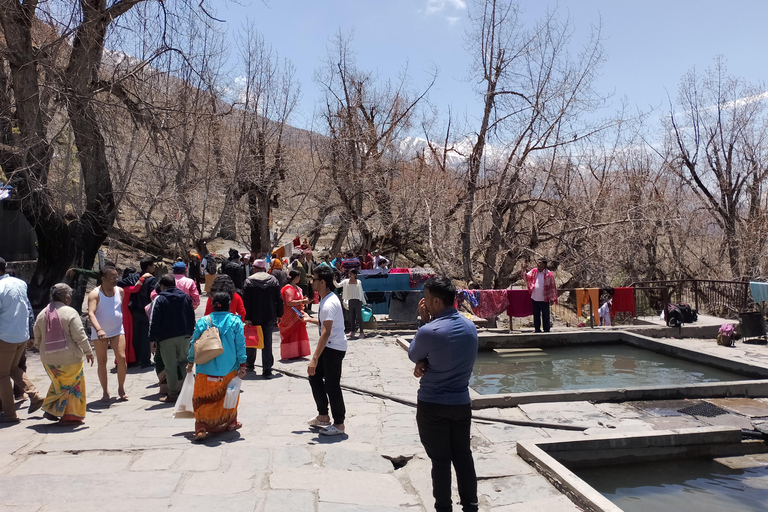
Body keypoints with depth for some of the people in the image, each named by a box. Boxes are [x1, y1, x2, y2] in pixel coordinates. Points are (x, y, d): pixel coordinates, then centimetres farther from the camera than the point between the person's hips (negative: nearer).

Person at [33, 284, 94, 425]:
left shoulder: (42, 314, 7)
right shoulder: (70, 312, -12)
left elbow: (37, 338, 14)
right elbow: (80, 336, -14)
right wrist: (88, 352, -4)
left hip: (48, 359, 6)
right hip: (69, 358, -6)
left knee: (58, 384, 23)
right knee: (73, 385, 7)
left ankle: (50, 411, 23)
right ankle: (70, 416, 10)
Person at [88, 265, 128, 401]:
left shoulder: (120, 291, 2)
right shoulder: (95, 294, -12)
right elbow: (91, 313, -24)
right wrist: (99, 330, -37)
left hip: (117, 330, 3)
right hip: (100, 333, -2)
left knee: (121, 358, -9)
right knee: (102, 362, 4)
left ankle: (121, 388, 6)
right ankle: (105, 391, 16)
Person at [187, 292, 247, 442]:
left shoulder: (203, 321, -2)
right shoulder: (235, 321, -5)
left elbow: (194, 344, 4)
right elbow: (240, 345, -6)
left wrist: (190, 362, 17)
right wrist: (242, 365, 0)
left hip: (206, 370, 0)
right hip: (229, 369, 0)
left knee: (204, 399, 7)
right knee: (229, 396, 19)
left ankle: (201, 427, -2)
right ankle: (230, 422, 32)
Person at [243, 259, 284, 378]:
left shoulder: (249, 281, -6)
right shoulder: (273, 279, 2)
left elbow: (246, 301, -10)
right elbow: (279, 299, 3)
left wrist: (247, 318, -9)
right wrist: (279, 315, 10)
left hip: (254, 317, -1)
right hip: (269, 317, 1)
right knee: (267, 341, 2)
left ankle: (249, 363, 33)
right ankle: (267, 369, -2)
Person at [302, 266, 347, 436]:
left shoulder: (328, 304, -23)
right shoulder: (328, 299, 9)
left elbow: (326, 333, -29)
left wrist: (314, 359, -30)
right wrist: (310, 320, 20)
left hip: (334, 348, -11)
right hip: (330, 347, 11)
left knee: (331, 385, -2)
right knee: (315, 376, 17)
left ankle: (339, 424, 11)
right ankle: (323, 416, 28)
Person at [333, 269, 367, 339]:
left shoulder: (358, 282, 1)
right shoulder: (346, 281, 5)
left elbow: (361, 292, 7)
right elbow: (337, 285, 2)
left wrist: (364, 302, 7)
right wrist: (334, 281, -17)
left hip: (357, 301, -3)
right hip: (350, 301, 3)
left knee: (359, 316, -5)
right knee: (351, 317, 8)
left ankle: (361, 332, -3)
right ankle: (352, 331, 14)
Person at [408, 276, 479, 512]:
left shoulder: (429, 331, -22)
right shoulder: (470, 326, 0)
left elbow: (413, 355, -3)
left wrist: (424, 323, -3)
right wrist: (425, 362, -5)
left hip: (432, 405, -5)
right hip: (461, 402, 6)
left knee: (440, 460, 8)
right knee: (463, 456, 17)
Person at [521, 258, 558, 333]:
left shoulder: (549, 274, -9)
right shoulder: (534, 271, 4)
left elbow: (552, 287, -7)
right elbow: (526, 277, 2)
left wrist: (552, 299, -9)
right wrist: (523, 270, -15)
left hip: (544, 300, -4)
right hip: (534, 299, 4)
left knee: (545, 317, 5)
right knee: (536, 316, 14)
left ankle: (546, 331, 13)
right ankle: (537, 330, 25)